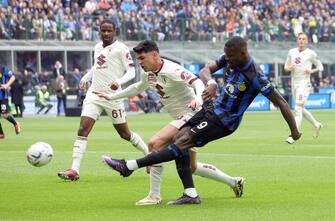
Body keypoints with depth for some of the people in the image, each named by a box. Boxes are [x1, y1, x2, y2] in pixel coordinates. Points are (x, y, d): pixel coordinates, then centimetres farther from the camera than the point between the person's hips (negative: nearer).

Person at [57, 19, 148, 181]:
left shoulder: (120, 48, -7)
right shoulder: (97, 47, 13)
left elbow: (131, 71, -10)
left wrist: (118, 82, -26)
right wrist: (85, 78, 19)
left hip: (113, 96, -5)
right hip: (94, 94, 5)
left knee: (124, 133, 6)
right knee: (83, 130, -11)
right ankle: (74, 170, -15)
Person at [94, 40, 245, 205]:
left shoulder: (172, 71, -22)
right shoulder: (147, 73, 5)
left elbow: (197, 82, -33)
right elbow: (138, 88, 26)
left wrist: (198, 99, -54)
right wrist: (112, 97, 30)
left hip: (190, 115, -10)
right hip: (179, 118, 10)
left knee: (155, 144, -24)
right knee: (191, 167, 16)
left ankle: (154, 196, -20)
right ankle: (234, 182, 31)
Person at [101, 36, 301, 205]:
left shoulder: (255, 76, -24)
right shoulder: (230, 59, -3)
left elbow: (281, 102, -18)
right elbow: (206, 70, -4)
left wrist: (294, 131, -13)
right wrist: (210, 82, -29)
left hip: (223, 121, -8)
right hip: (213, 107, 8)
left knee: (182, 143, -15)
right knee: (179, 137, -3)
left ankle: (130, 166, -12)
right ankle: (191, 194, -4)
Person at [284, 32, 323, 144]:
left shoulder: (311, 53, -4)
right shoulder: (292, 52, 9)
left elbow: (320, 67, 3)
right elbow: (286, 67, 16)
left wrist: (312, 71, -15)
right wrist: (289, 68, -7)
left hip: (304, 83, -6)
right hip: (294, 83, 6)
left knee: (298, 109, -15)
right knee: (301, 109, 16)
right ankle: (316, 125, 37)